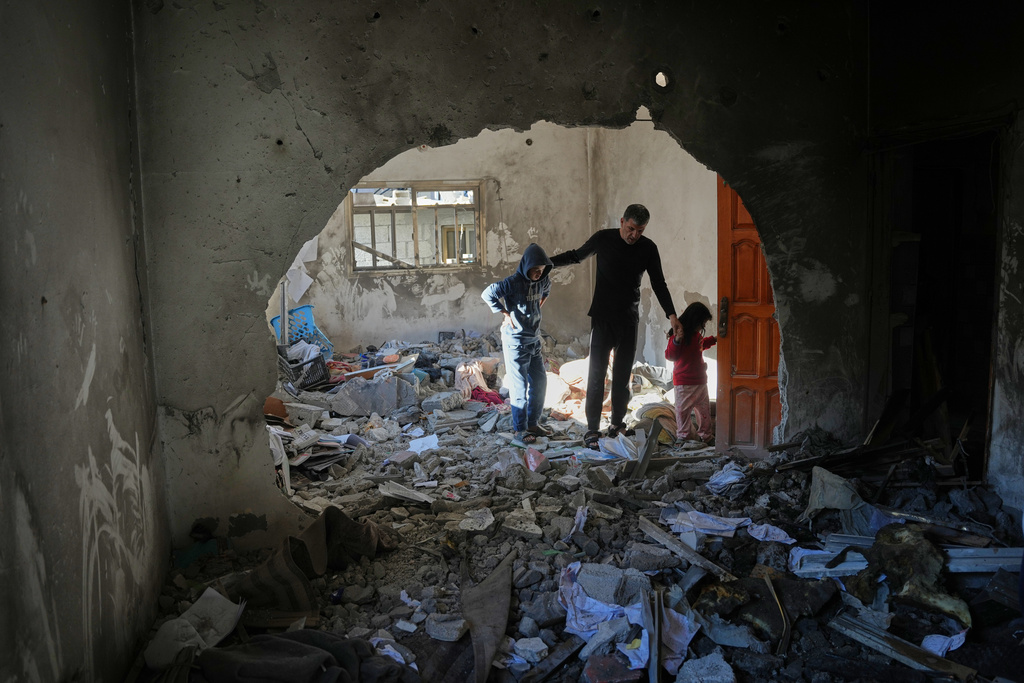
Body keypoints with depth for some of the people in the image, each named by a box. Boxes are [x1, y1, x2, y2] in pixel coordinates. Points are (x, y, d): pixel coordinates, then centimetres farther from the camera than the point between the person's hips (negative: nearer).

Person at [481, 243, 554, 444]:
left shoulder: (541, 281, 3)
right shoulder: (513, 282, -18)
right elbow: (488, 294, -20)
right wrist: (506, 313, -14)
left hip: (534, 340, 7)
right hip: (516, 341, -7)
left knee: (540, 381, 12)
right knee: (520, 386, -2)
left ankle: (533, 423, 26)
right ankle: (520, 429, 8)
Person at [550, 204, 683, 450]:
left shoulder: (648, 248, 0)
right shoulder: (603, 239, -5)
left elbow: (659, 284, 6)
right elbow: (576, 256, 11)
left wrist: (671, 314, -5)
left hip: (629, 321, 2)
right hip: (602, 318, -2)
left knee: (623, 374, 8)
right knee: (597, 372, -6)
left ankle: (617, 424, 21)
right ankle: (592, 429, -2)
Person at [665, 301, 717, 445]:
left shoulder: (696, 333, 11)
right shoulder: (679, 333, -15)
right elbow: (670, 355, -19)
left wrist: (713, 340, 28)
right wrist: (676, 340, -33)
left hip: (700, 379, 8)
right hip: (684, 382, -8)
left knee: (704, 409, 13)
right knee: (683, 410, 0)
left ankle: (706, 436, 25)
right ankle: (683, 436, 12)